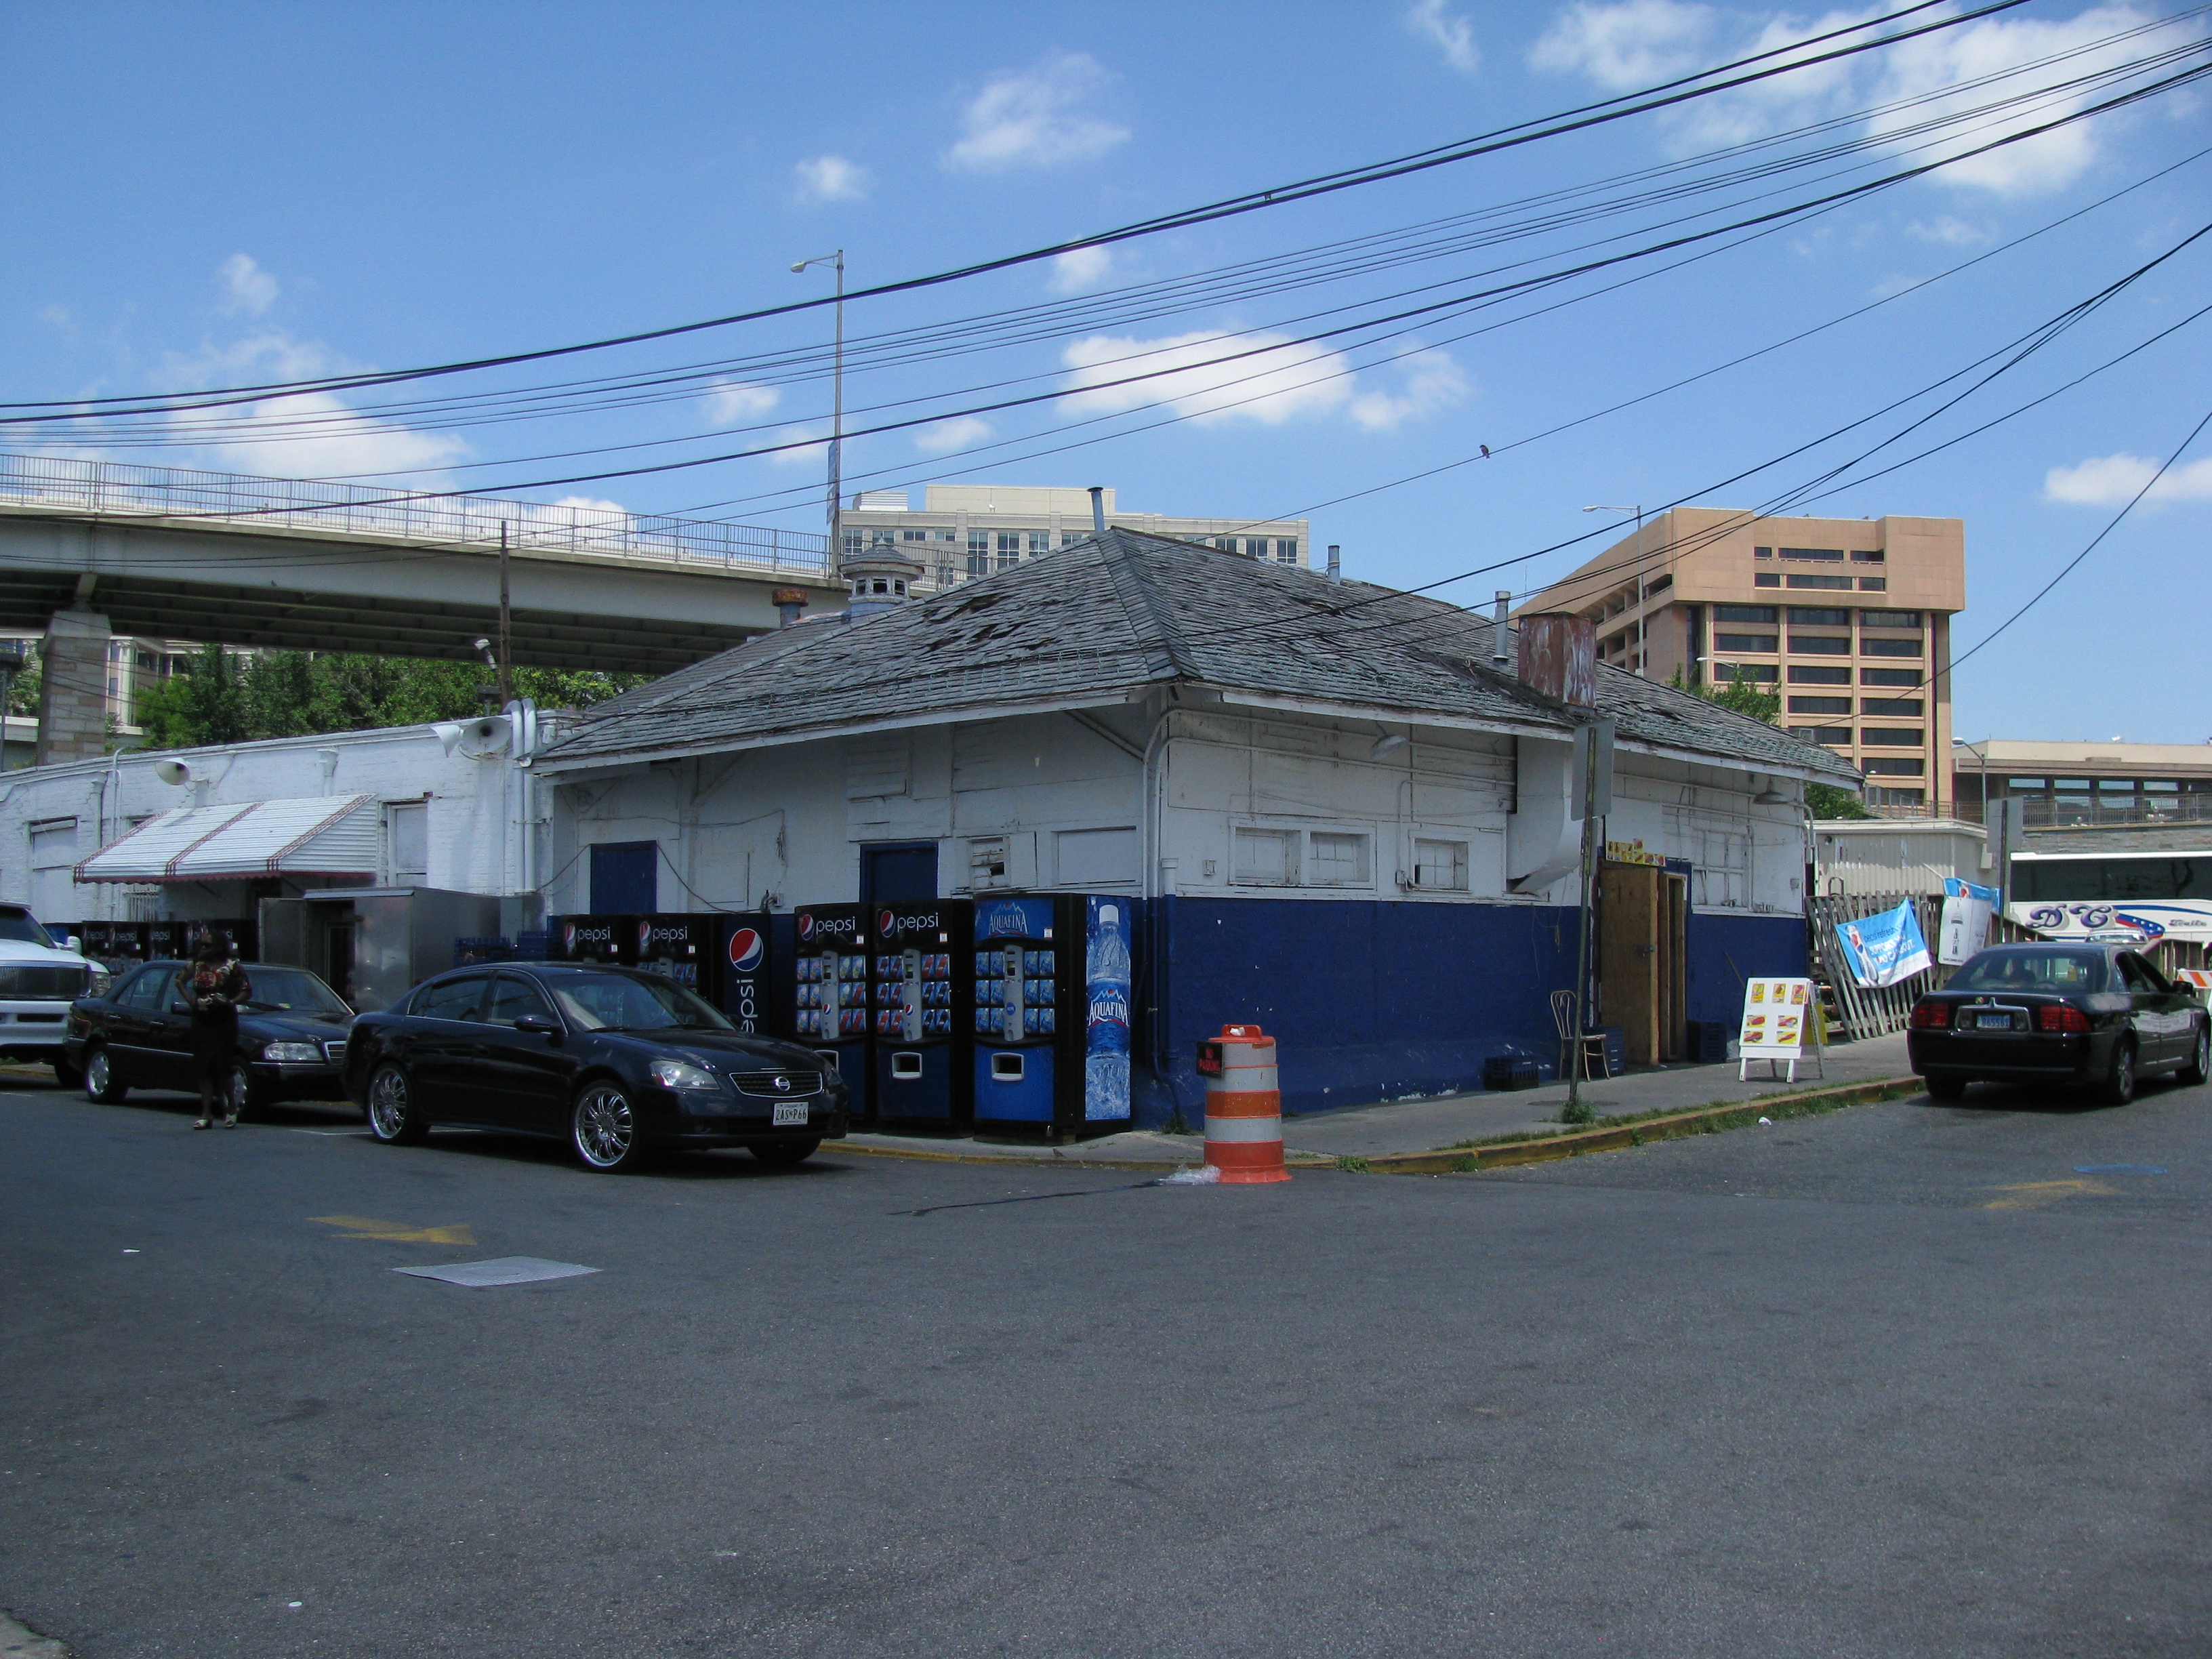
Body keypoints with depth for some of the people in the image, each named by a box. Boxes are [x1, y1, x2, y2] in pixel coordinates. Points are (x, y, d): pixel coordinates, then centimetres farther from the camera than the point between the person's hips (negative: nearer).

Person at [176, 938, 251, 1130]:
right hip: (201, 1022, 3)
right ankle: (206, 1113, 5)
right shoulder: (195, 965, 8)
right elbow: (180, 981, 23)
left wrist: (230, 1002, -14)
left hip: (225, 1022, -3)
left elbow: (247, 990, 0)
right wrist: (190, 1000, 9)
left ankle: (232, 1106, 16)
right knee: (203, 1068, 1)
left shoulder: (232, 966, -2)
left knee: (223, 1067, -5)